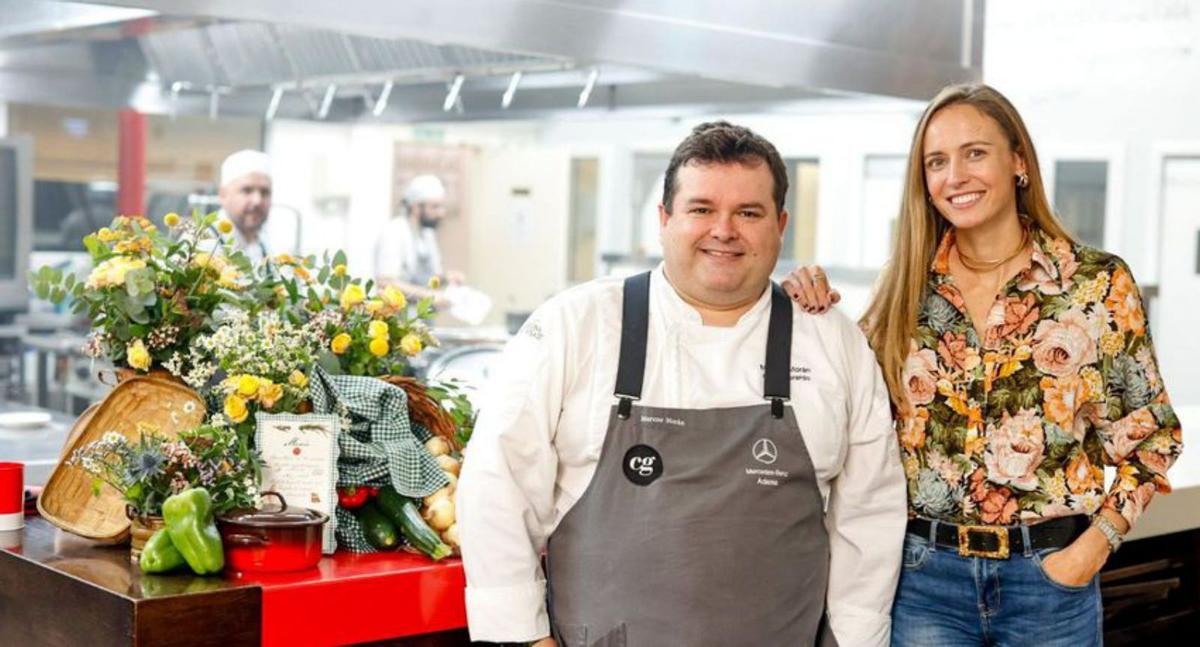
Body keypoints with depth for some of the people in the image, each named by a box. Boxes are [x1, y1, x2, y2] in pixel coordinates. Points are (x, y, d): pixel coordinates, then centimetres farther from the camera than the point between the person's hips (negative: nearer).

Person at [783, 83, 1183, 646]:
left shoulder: (1099, 283, -4)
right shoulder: (906, 289, 2)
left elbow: (1146, 435, 2)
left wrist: (1095, 545, -9)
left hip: (1050, 573, -1)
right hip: (924, 573, 1)